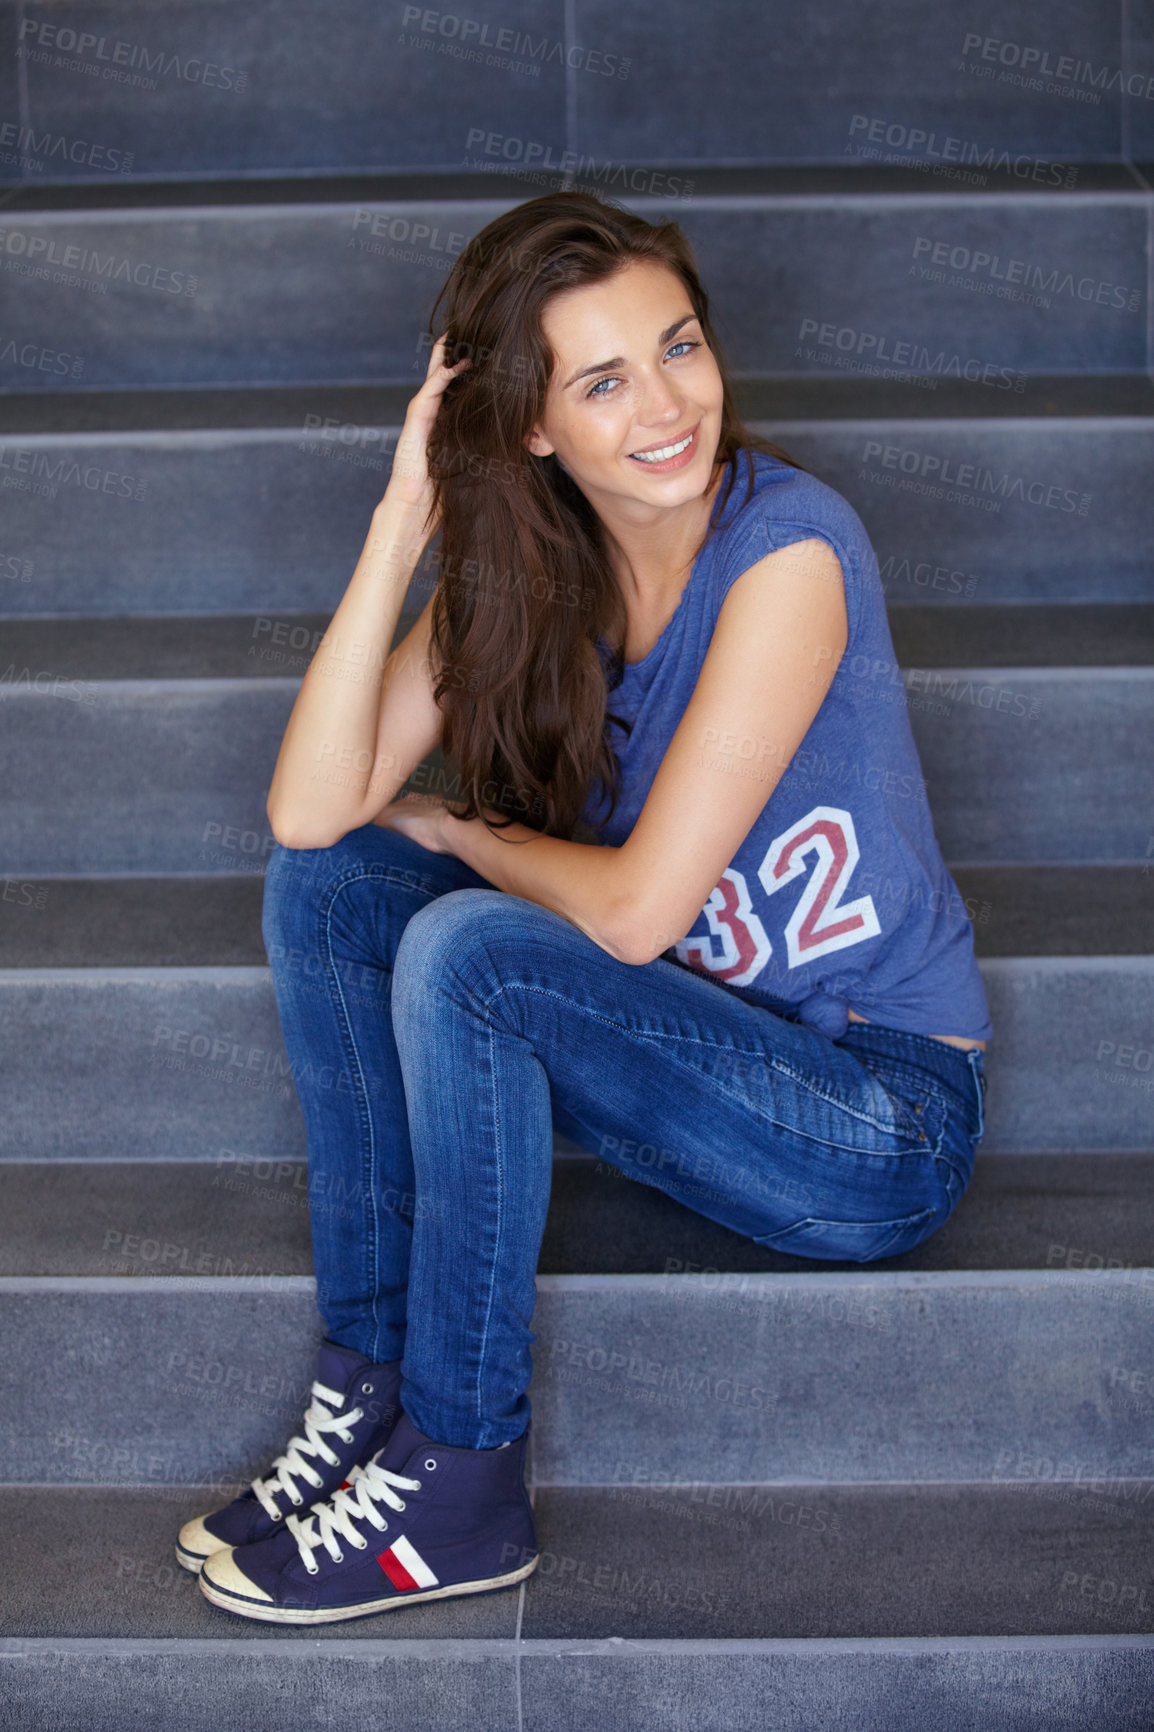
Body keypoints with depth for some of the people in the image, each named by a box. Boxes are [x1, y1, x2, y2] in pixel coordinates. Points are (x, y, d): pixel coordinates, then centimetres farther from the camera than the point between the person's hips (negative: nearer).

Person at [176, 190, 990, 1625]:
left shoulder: (787, 549, -21)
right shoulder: (524, 566, -1)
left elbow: (636, 912, -23)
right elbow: (309, 813, -11)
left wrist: (450, 831, -4)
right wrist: (402, 526, -16)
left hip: (882, 1117, -7)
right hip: (696, 1041, 7)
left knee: (466, 953, -27)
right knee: (323, 888, -3)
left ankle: (458, 1482, -14)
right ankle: (369, 1386, -3)